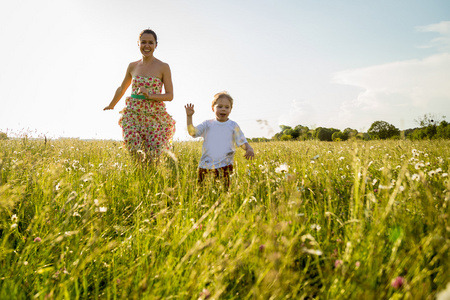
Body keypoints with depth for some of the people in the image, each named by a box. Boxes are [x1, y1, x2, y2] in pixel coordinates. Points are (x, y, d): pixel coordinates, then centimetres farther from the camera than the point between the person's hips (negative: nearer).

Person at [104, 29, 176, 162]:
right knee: (133, 151, -11)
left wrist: (150, 95, -17)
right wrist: (110, 106, 36)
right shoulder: (133, 66, 9)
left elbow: (170, 95, -2)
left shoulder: (163, 67, -1)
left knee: (153, 156, -6)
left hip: (155, 115, -2)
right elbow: (122, 88, 24)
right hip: (133, 114, 3)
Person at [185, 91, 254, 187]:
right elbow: (192, 132, 5)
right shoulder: (207, 124, 11)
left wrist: (249, 149, -14)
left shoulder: (233, 126, 8)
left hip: (224, 166, -1)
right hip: (206, 165, 2)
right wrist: (189, 116, -4)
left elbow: (242, 142, 6)